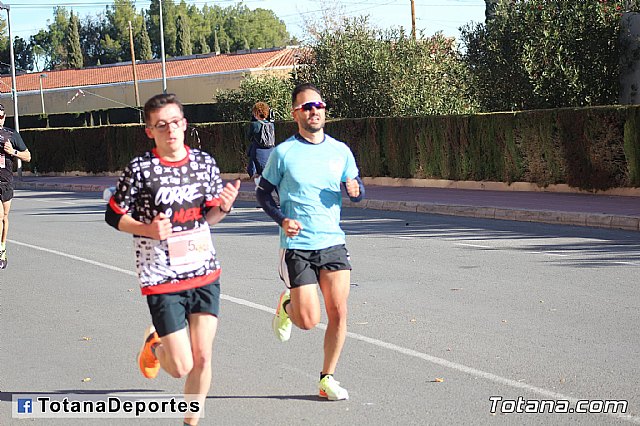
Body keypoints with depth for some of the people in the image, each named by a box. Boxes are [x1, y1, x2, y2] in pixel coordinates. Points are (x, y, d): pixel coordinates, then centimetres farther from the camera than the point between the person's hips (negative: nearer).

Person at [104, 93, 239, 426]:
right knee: (181, 367, -2)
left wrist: (223, 207, -9)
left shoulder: (205, 162, 2)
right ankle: (154, 345, 33)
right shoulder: (140, 169, -11)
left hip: (205, 273, 4)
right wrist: (148, 229, -18)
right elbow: (114, 216, -2)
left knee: (202, 358, 3)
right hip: (162, 279, -4)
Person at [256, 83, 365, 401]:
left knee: (338, 314, -4)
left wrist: (356, 190, -8)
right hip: (297, 246, -3)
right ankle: (286, 306, 30)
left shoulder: (340, 151, 5)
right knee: (309, 321, -6)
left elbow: (356, 189, 16)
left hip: (333, 243, 3)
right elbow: (263, 193, 3)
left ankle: (327, 379, 14)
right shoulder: (283, 152, -5)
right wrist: (282, 220, -13)